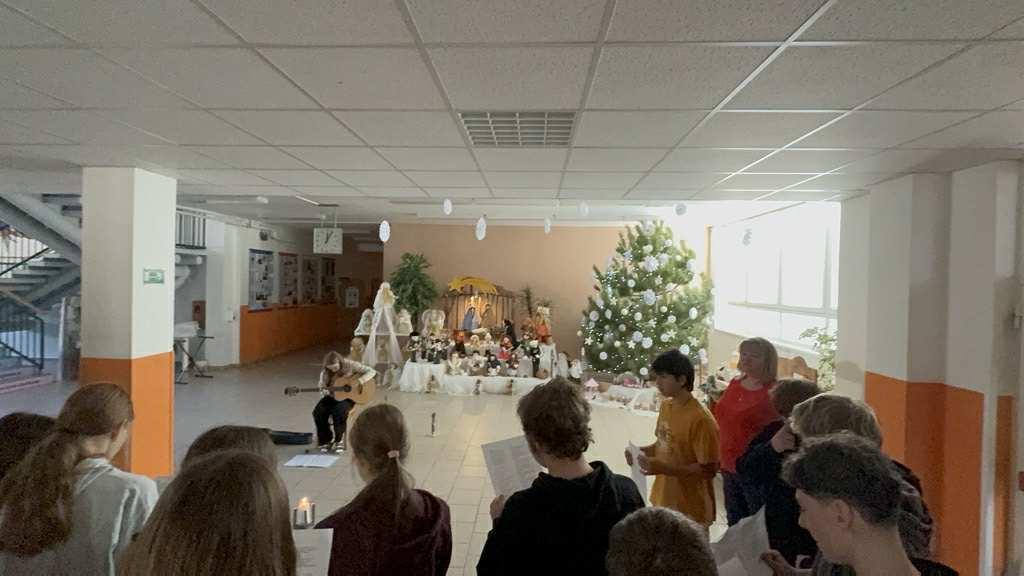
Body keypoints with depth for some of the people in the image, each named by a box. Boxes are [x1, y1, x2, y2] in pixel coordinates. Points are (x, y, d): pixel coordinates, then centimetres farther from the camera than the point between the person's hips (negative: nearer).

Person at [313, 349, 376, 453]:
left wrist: (359, 382, -28)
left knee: (339, 411, -33)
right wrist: (324, 392, -21)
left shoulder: (349, 364, -15)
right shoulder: (325, 372, -5)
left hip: (348, 396, -4)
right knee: (318, 413, -21)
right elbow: (322, 388, 3)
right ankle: (326, 440, 0)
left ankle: (339, 440, -9)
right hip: (332, 397, 4)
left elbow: (372, 372, -15)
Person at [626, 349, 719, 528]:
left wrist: (662, 468, -29)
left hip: (690, 510, -7)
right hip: (663, 500, 7)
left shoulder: (701, 419, -23)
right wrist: (643, 451, -5)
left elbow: (709, 470, -22)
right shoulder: (666, 406, 1)